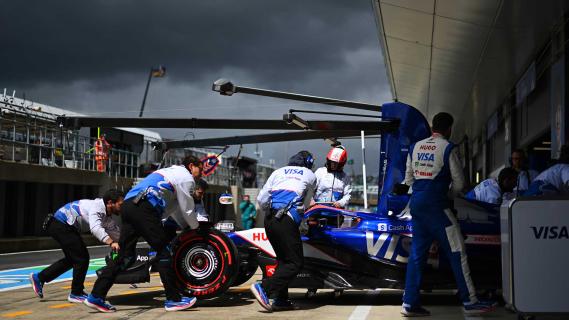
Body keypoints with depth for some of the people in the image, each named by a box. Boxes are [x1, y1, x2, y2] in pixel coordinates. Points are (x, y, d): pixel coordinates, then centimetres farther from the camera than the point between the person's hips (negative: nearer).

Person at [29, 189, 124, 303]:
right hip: (60, 225, -10)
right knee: (82, 258, -8)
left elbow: (115, 231, 9)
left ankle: (39, 278, 27)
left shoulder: (107, 217, 6)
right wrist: (111, 242, -52)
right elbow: (95, 228, -42)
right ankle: (76, 294, 6)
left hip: (66, 226, 10)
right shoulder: (97, 207, -25)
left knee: (72, 258, 19)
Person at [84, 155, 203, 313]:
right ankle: (173, 299, -2)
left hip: (128, 205, 9)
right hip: (144, 208, -9)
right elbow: (187, 210, 9)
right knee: (164, 250, -3)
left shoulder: (171, 171, 35)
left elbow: (175, 207, 39)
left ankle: (96, 296, 5)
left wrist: (188, 226, 40)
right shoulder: (186, 177, 7)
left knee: (125, 255, 9)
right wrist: (195, 227, 26)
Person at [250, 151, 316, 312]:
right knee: (295, 263, -4)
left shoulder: (278, 171, 21)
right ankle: (264, 288, -20)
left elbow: (261, 199, 13)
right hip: (286, 221, -6)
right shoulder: (310, 175, 15)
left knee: (283, 260, 15)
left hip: (269, 220, 6)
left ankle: (280, 299, 8)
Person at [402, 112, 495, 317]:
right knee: (456, 251, 0)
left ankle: (410, 303, 9)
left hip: (416, 203, 7)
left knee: (417, 252, 10)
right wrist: (452, 194, 16)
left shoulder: (415, 147, 13)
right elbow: (459, 183, -3)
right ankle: (469, 302, 3)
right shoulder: (448, 148, -5)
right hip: (436, 204, -7)